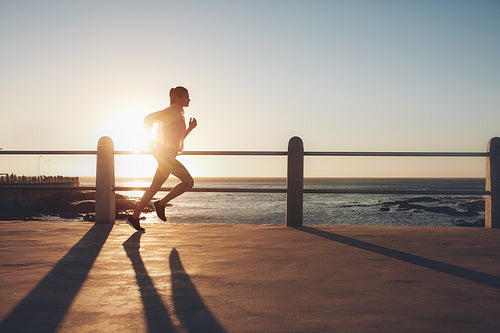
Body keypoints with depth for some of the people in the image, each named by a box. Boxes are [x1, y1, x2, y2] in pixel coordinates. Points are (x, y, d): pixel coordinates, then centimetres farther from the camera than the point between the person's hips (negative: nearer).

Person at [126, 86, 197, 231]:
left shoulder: (179, 115, 19)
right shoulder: (170, 112, -9)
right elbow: (148, 119, -15)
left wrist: (190, 128, 11)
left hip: (168, 156, 10)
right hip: (165, 154, -10)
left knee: (155, 187, 9)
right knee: (188, 182, -9)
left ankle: (134, 217, 12)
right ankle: (161, 204, -2)